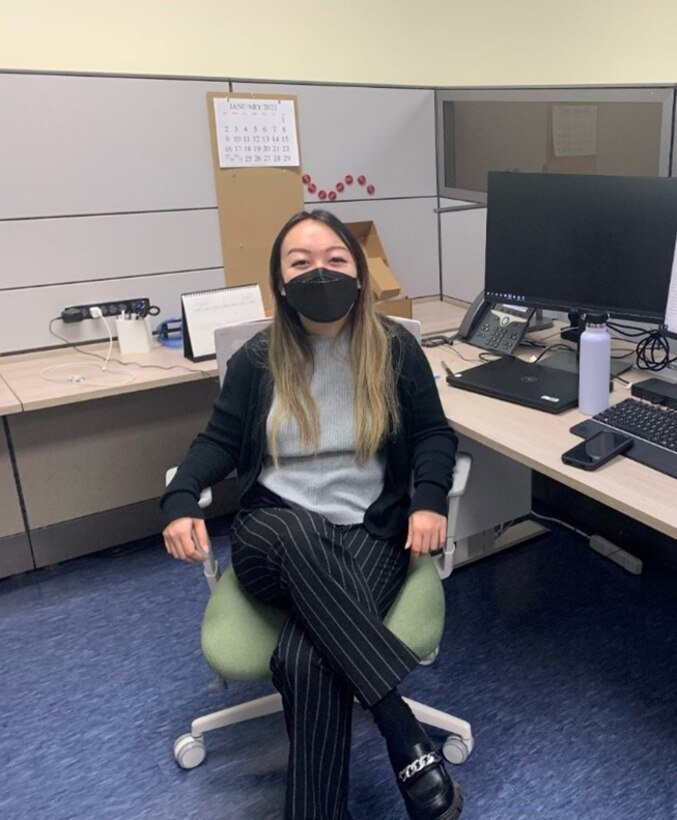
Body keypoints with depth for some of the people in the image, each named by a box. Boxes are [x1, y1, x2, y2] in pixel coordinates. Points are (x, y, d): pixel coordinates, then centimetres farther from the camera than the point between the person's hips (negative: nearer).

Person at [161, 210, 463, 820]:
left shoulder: (396, 348, 2)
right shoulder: (258, 358, 4)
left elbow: (433, 434, 7)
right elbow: (220, 441, 10)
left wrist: (429, 501, -12)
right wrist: (181, 501, -8)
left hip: (370, 533, -1)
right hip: (272, 535, 2)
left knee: (305, 658, -32)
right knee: (299, 534, -39)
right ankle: (405, 734, -33)